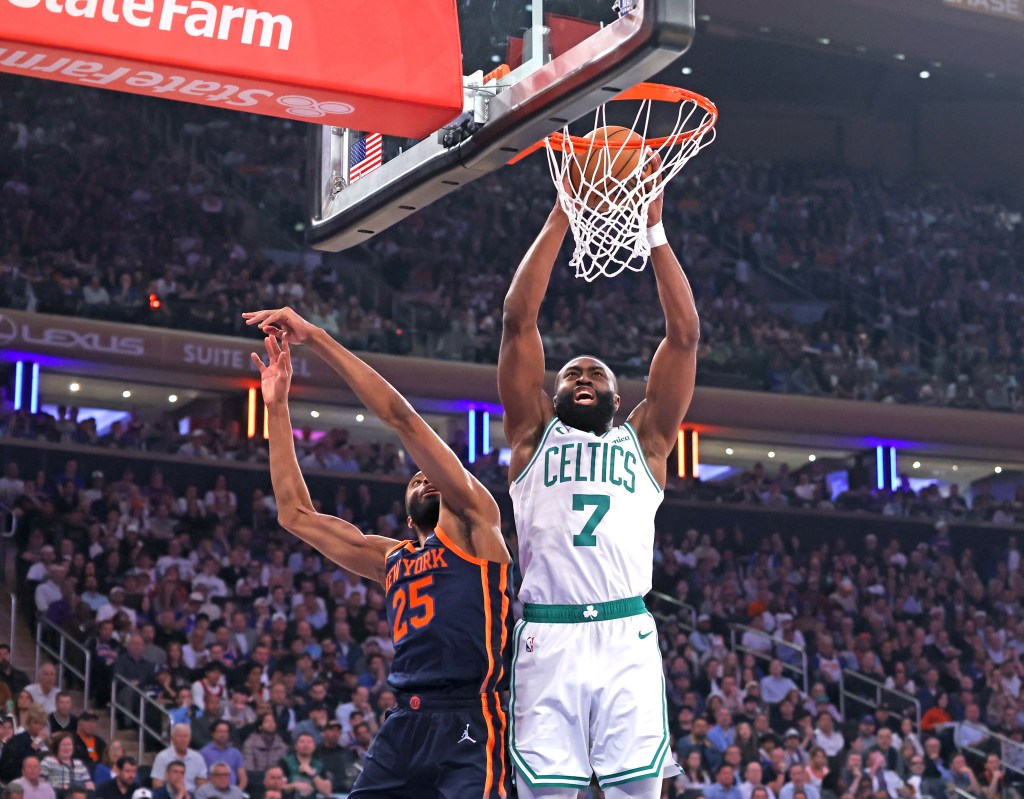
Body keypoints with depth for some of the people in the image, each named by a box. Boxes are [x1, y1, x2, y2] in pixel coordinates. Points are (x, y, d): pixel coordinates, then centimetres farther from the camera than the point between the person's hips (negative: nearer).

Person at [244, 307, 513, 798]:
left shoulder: (473, 524, 10)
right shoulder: (391, 560, 26)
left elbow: (400, 416, 3)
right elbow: (296, 515, 30)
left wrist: (313, 337, 3)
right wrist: (278, 407, 26)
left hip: (470, 722, -6)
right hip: (405, 722, 6)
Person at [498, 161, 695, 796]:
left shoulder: (644, 442, 21)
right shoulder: (535, 437, 19)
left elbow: (684, 336, 13)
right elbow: (520, 321, 11)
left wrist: (654, 231, 9)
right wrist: (560, 220, 8)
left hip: (628, 640, 1)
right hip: (547, 641, 0)